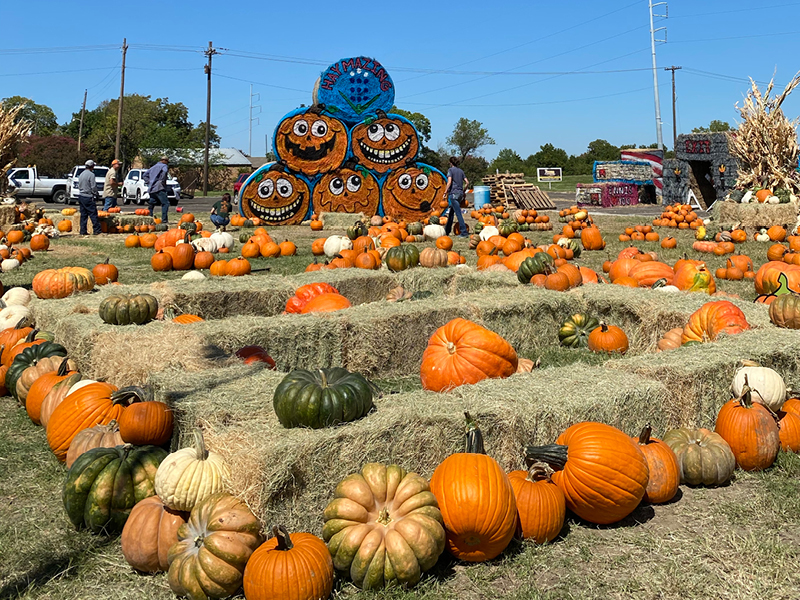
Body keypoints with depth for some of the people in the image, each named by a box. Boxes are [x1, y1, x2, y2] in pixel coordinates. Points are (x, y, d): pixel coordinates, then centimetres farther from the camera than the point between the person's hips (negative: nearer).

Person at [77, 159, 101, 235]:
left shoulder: (81, 174, 14)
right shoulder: (91, 174, -11)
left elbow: (79, 186, 18)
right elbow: (93, 187, -13)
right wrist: (96, 194, 2)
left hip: (81, 196, 8)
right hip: (88, 197, -8)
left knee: (83, 215, 10)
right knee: (93, 214, -5)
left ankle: (83, 231, 9)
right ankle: (96, 230, -5)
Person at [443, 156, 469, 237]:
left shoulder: (450, 170, -3)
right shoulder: (461, 171, 14)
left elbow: (449, 182, -15)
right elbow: (467, 182, 10)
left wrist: (445, 192, -13)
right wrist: (463, 190, 23)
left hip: (453, 193, -7)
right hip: (460, 193, 7)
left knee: (458, 213, -10)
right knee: (451, 212, 17)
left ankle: (464, 232, -15)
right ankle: (447, 230, 24)